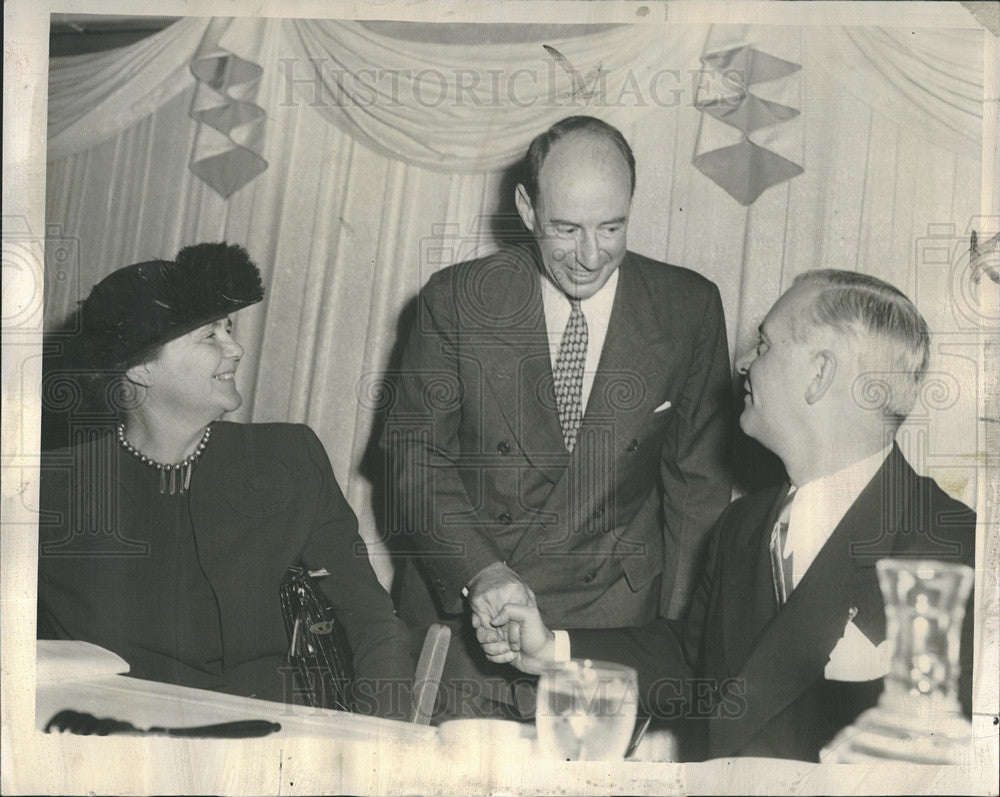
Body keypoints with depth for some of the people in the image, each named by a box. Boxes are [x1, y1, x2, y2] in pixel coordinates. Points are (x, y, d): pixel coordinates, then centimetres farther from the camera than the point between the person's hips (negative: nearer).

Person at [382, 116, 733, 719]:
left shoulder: (689, 308, -1)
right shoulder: (457, 300, -3)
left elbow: (699, 484, 4)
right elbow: (414, 457, -2)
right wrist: (481, 571, -18)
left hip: (616, 626, 0)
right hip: (463, 615, 0)